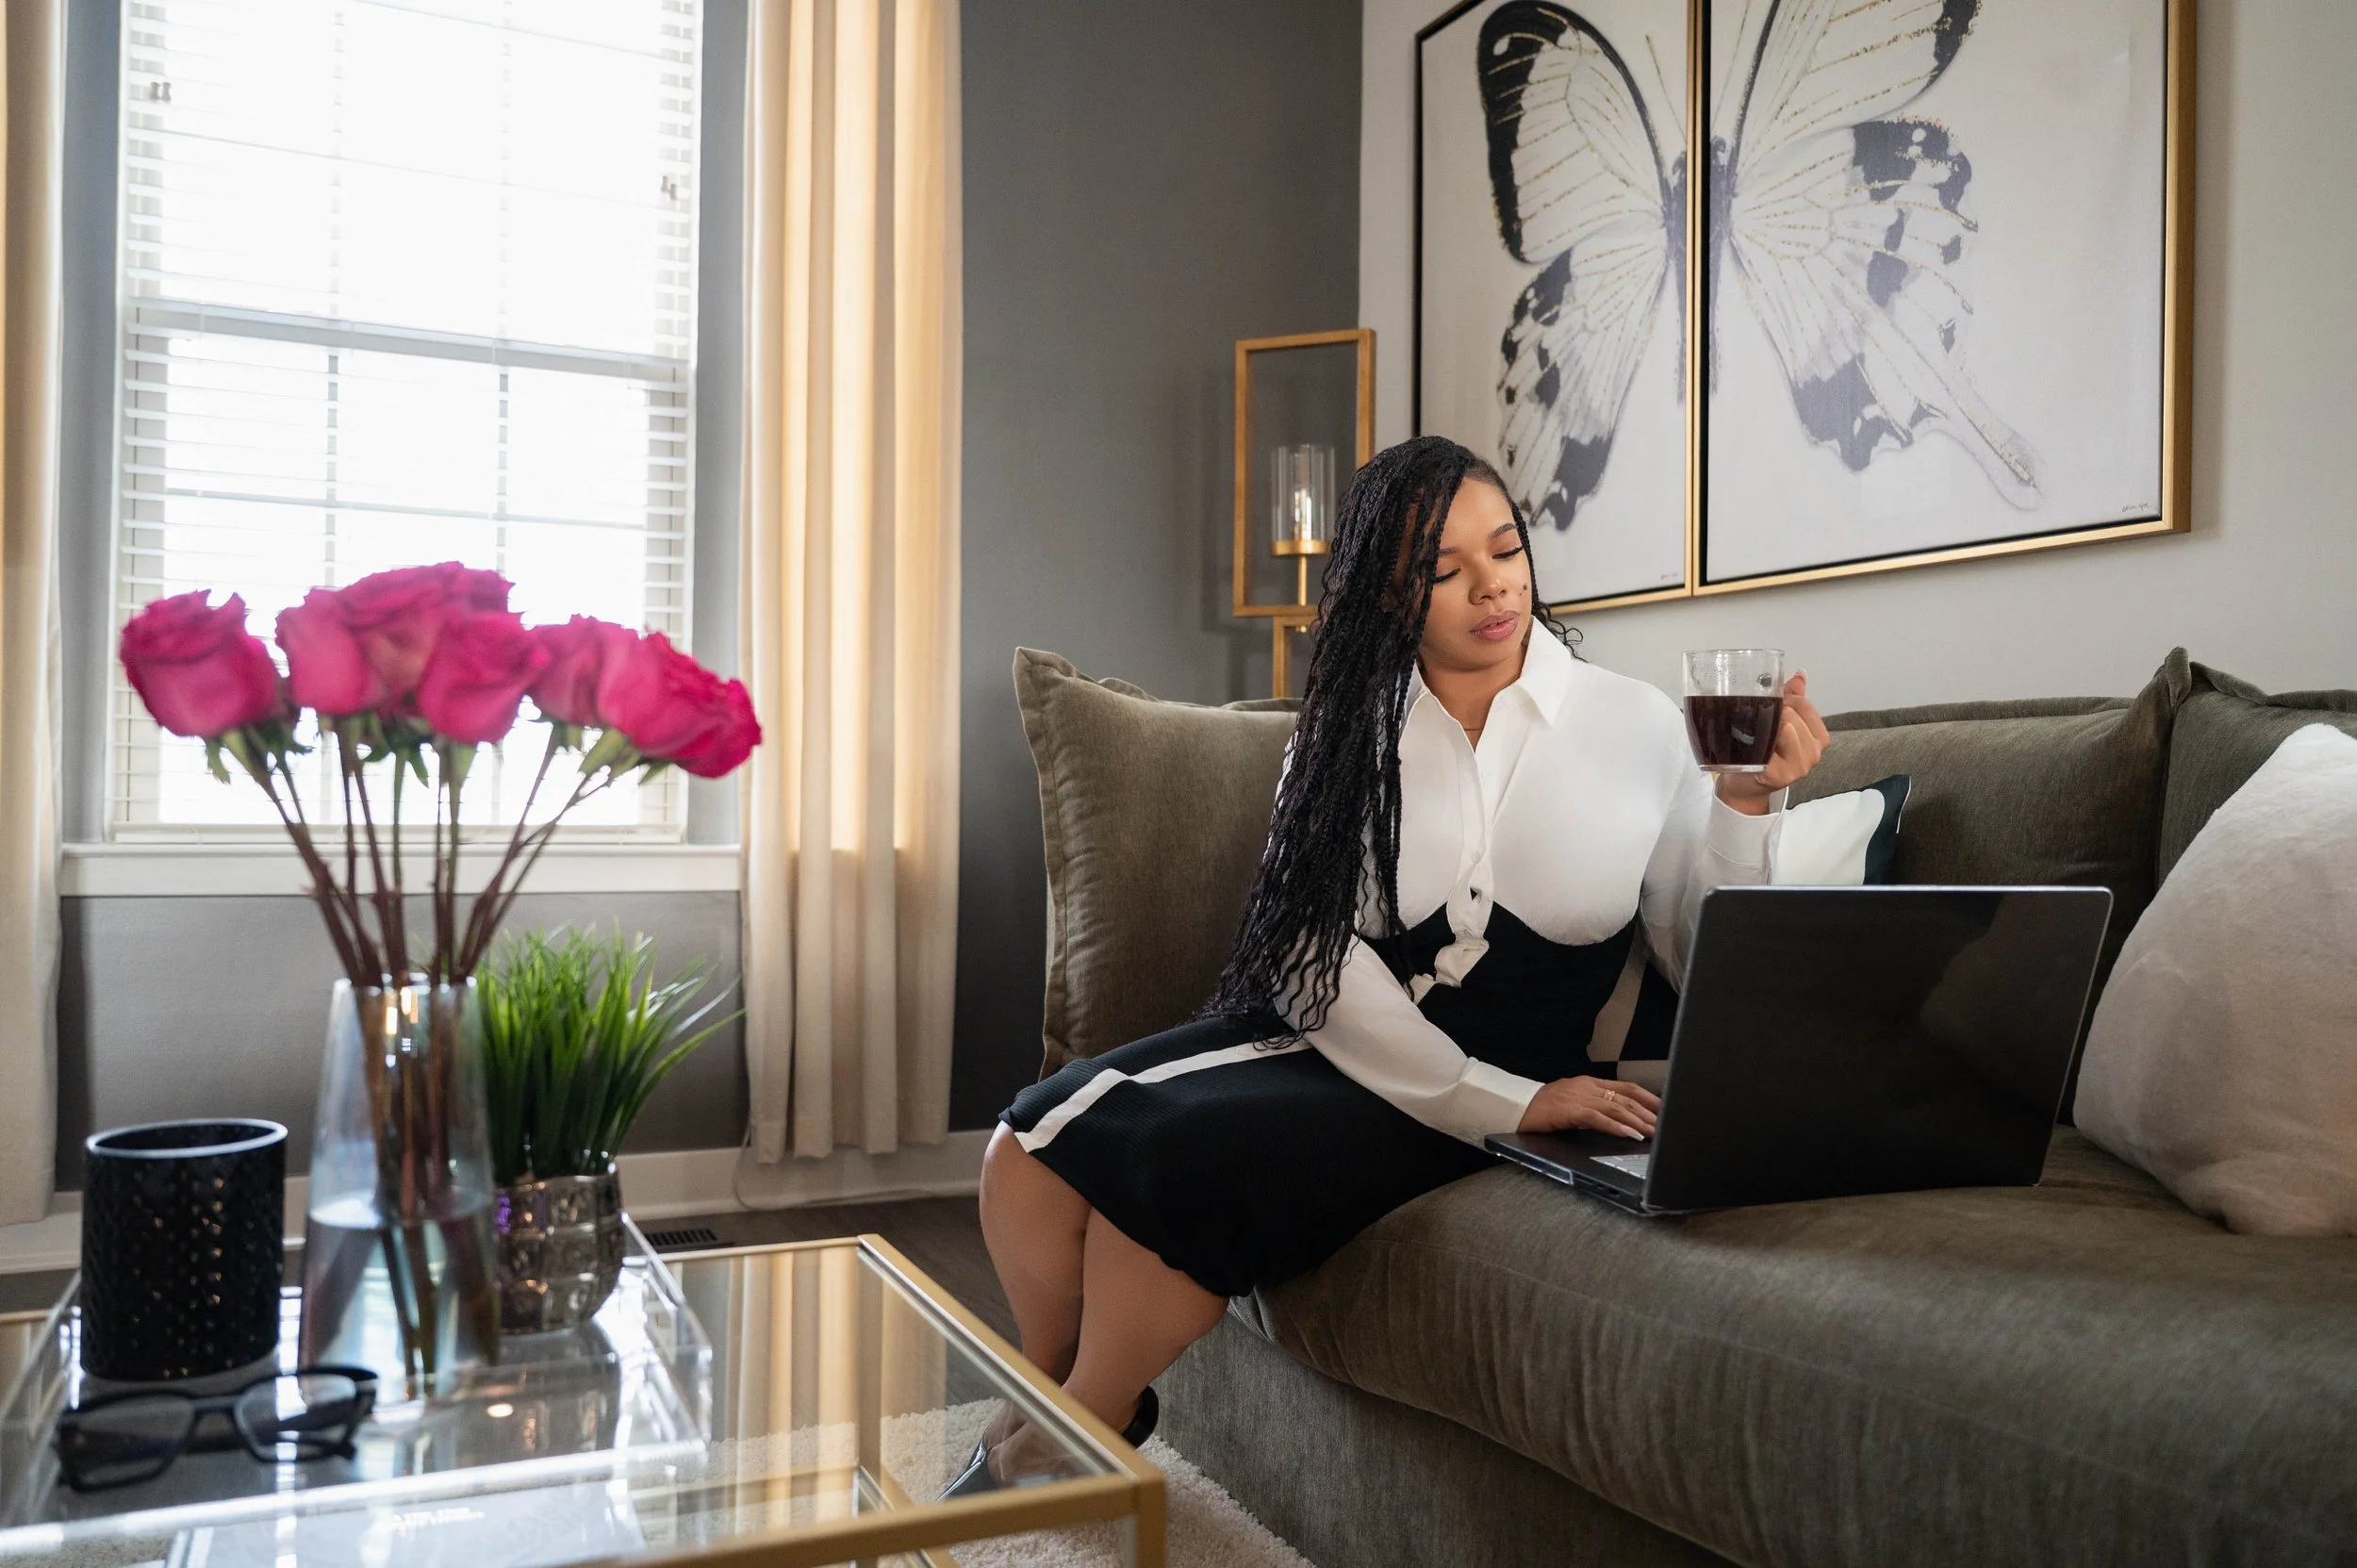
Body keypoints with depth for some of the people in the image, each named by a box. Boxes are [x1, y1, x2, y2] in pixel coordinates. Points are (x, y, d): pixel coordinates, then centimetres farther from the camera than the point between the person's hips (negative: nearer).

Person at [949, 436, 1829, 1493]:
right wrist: (1503, 1102, -17)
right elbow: (1311, 951, -7)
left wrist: (1747, 802, -15)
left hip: (1516, 1074, -3)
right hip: (1325, 1037, 3)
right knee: (1034, 1142, -17)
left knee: (1173, 1158, -25)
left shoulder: (1635, 725, 1)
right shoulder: (1346, 730, 6)